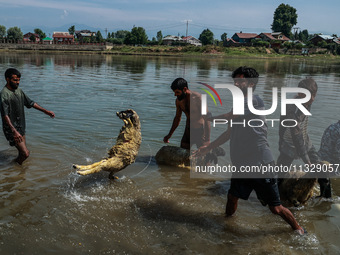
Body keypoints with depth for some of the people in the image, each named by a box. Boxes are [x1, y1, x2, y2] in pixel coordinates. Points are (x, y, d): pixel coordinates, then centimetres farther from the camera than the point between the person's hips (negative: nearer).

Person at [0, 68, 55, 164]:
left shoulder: (19, 90, 7)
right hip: (11, 129, -8)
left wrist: (46, 111, 16)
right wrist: (14, 131, -37)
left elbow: (30, 103, 18)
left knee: (22, 153, 15)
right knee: (25, 153, -11)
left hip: (21, 127, 8)